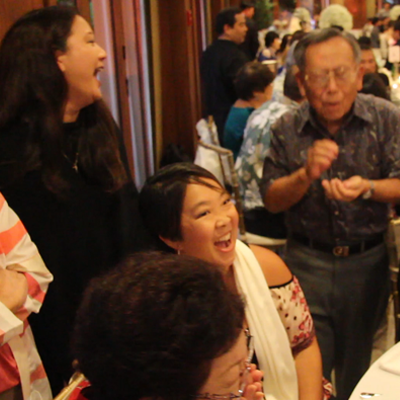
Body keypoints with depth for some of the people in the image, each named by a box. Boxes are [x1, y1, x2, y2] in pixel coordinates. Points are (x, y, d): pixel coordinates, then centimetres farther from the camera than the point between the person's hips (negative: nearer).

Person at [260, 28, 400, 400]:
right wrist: (306, 174, -22)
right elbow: (272, 200, -3)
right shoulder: (287, 129, -5)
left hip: (367, 261, 0)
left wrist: (367, 188, -29)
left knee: (358, 367, 17)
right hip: (307, 261, 0)